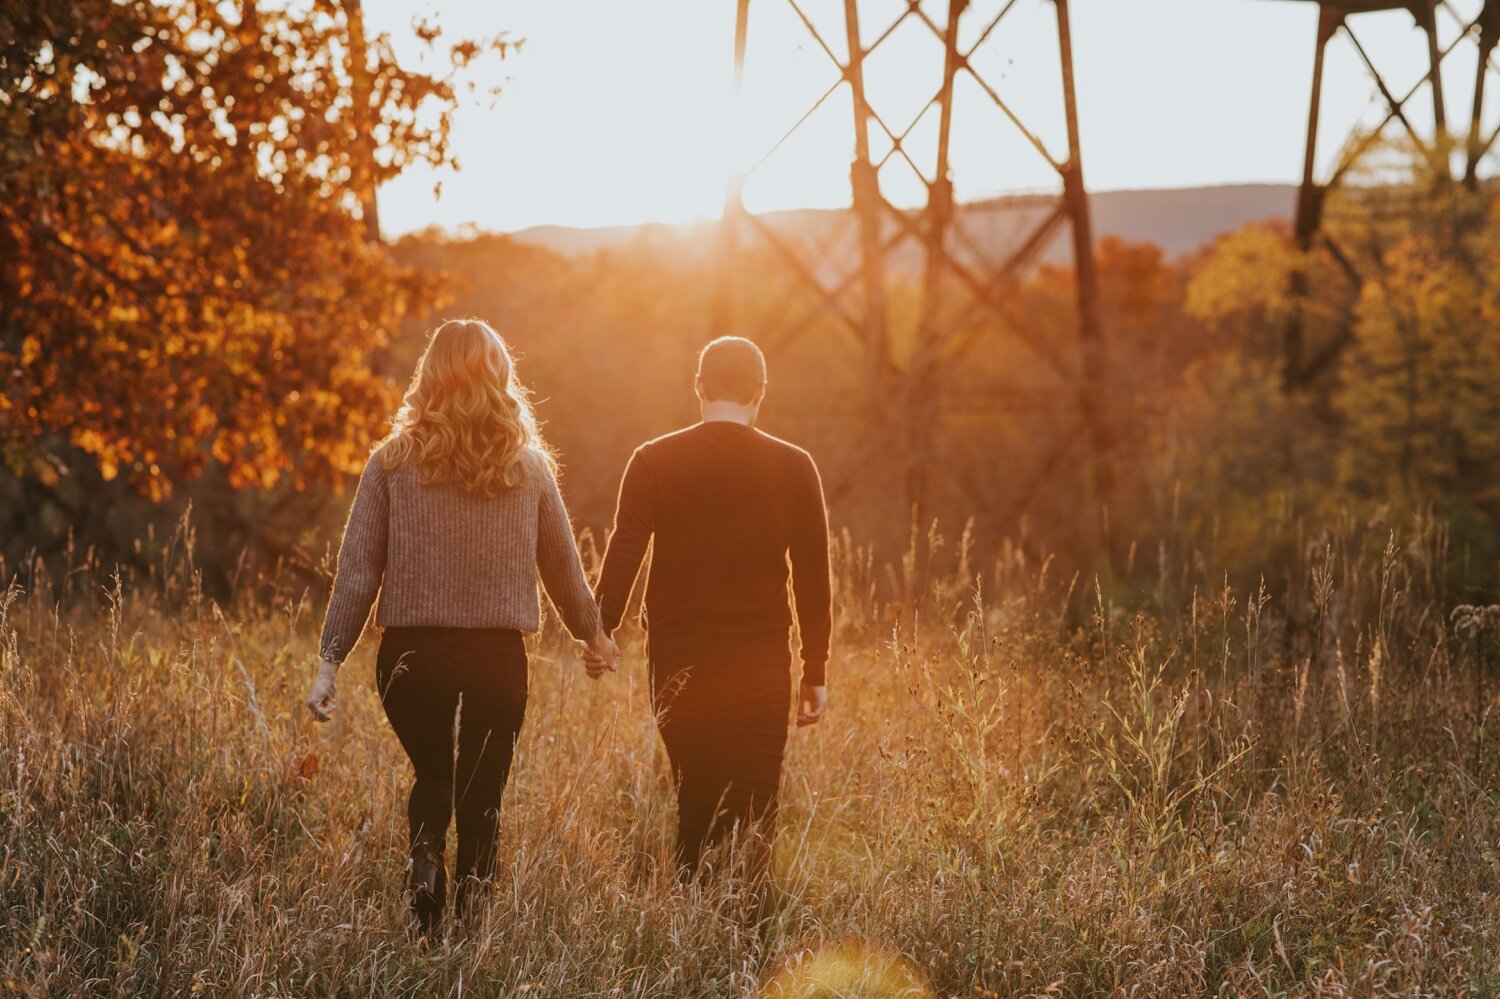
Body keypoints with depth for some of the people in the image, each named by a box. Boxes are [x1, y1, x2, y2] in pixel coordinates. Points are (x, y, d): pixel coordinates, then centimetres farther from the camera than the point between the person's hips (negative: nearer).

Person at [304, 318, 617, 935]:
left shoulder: (393, 462, -2)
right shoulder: (528, 467, 2)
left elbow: (358, 568, -4)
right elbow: (562, 565, 13)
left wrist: (331, 661, 0)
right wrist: (591, 632, 29)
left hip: (411, 652, 0)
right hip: (497, 654, 0)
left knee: (431, 774, 21)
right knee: (481, 796, 11)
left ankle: (424, 852, -4)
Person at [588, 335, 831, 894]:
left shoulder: (654, 462, 0)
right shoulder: (793, 468, 0)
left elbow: (623, 554, -11)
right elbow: (813, 577, 1)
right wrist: (815, 673, 7)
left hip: (677, 663, 1)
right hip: (760, 664, -1)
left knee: (695, 806, 13)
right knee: (754, 813, 2)